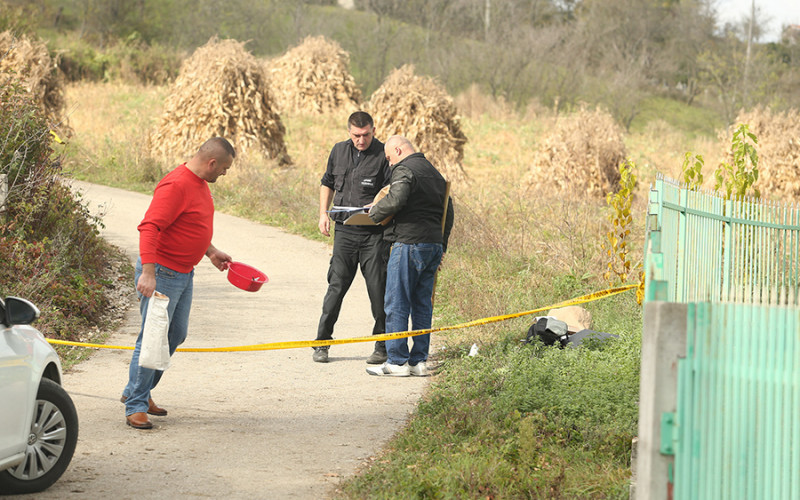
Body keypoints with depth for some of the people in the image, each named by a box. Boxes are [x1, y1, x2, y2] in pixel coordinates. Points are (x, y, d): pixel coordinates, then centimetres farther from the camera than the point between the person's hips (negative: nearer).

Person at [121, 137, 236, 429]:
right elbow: (149, 227, -28)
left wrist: (210, 252, 24)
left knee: (176, 336, 16)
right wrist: (148, 273, -34)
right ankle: (135, 407, -1)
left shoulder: (200, 183, 12)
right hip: (161, 273, -10)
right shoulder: (176, 186, -21)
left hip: (184, 274, 10)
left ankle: (138, 392, 27)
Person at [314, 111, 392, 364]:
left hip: (374, 233, -3)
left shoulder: (384, 156, -5)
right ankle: (322, 343, 11)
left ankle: (382, 347, 9)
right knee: (336, 286, 3)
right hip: (344, 231, 3)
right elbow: (327, 183, 24)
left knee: (378, 289, -1)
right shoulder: (339, 151, 10)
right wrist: (323, 213, 13)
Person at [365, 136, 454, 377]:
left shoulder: (404, 170, -8)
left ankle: (397, 361, -3)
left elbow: (396, 200, -25)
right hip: (434, 245, 9)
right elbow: (448, 213, 22)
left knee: (396, 305, -3)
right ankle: (419, 361, 11)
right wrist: (442, 246, 24)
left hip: (409, 244, -9)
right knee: (422, 304, 11)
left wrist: (374, 211, -8)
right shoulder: (435, 173, 20)